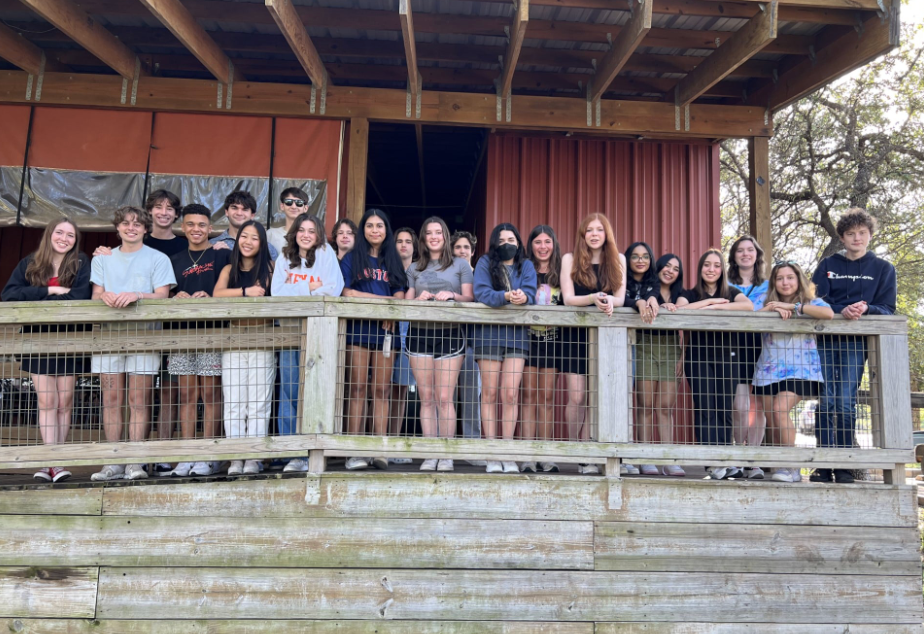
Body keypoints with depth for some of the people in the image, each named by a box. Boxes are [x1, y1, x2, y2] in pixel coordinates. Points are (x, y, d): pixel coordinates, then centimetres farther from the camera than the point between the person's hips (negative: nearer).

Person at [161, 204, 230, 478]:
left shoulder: (222, 255, 4)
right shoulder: (175, 261, 17)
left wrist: (210, 299, -18)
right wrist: (177, 298, -4)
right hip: (183, 331, 4)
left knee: (210, 394, -3)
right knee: (187, 396, 5)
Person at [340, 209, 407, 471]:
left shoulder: (393, 261, 18)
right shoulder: (352, 258, 10)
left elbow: (399, 297, 9)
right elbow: (347, 293, -2)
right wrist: (382, 299, -6)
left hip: (385, 331, 3)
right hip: (358, 329, -2)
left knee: (382, 391, -1)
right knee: (358, 388, -6)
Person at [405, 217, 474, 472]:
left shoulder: (460, 265, 12)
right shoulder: (414, 269, 18)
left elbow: (469, 298, 6)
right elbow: (406, 302, 13)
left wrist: (452, 295, -13)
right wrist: (419, 298, -7)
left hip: (449, 334, -2)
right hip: (419, 333, 2)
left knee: (445, 397, -8)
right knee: (426, 398, 0)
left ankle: (446, 455, -3)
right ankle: (430, 454, 4)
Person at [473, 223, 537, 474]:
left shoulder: (526, 265, 14)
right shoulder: (485, 263, 7)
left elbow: (530, 293, -2)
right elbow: (481, 293, -8)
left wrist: (523, 298, -26)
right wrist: (507, 296, -25)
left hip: (517, 334, 1)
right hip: (489, 333, -1)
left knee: (510, 393, -5)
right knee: (490, 392, -1)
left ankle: (508, 456, 2)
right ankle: (492, 457, 3)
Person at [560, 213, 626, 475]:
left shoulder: (618, 260, 10)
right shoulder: (571, 260, 5)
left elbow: (620, 298, 4)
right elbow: (568, 298, -5)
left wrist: (609, 301, -20)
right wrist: (594, 299, -23)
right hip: (577, 333, -1)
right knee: (577, 397, -5)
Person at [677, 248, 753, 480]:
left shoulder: (731, 293, 11)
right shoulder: (691, 294, 9)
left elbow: (749, 306, -12)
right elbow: (679, 310, -14)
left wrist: (715, 307, -17)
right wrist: (711, 301, -10)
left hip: (726, 356, 1)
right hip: (698, 357, -1)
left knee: (724, 410, 0)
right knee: (704, 408, -11)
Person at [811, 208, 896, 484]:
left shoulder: (883, 269, 12)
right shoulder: (828, 265, 13)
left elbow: (887, 309, 5)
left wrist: (865, 308, -17)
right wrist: (842, 310, -18)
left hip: (856, 341, -1)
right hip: (826, 339, 1)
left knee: (845, 402, -8)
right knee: (826, 401, -6)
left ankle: (844, 467, 1)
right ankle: (824, 465, -1)